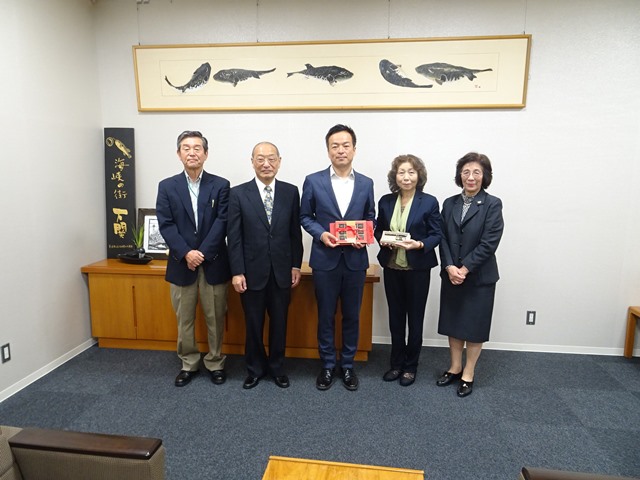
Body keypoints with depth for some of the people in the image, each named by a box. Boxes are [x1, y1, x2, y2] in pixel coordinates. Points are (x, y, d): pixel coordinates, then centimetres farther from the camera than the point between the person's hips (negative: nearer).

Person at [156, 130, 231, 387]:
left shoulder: (220, 185, 1)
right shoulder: (167, 186, 5)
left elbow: (222, 222, -7)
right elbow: (166, 225, -3)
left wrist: (203, 253, -15)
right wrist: (186, 253, -16)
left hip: (213, 262, -1)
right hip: (181, 263, 1)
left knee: (215, 318, 9)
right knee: (184, 319, 11)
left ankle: (215, 363, 26)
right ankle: (188, 364, 29)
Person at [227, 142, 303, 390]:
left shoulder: (291, 192, 1)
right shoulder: (238, 193, -3)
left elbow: (295, 232, 4)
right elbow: (234, 237, -5)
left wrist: (296, 265, 2)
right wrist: (236, 272, -9)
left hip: (282, 271, 1)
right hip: (252, 271, -1)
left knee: (279, 322, 13)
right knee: (253, 324, 12)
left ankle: (276, 367, 33)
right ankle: (255, 368, 32)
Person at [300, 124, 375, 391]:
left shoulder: (366, 184, 5)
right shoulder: (313, 181, -2)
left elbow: (370, 218, 11)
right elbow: (305, 217, 3)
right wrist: (321, 233, -14)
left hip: (355, 260, 2)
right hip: (325, 259, -1)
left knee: (351, 316, 12)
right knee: (326, 316, 10)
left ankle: (348, 365, 30)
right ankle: (328, 365, 28)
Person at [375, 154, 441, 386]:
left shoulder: (429, 202, -6)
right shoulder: (386, 201, 4)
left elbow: (437, 235, -5)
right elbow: (378, 229, 10)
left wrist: (420, 244, -23)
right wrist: (382, 240, -11)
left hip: (418, 269, -3)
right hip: (392, 268, 3)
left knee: (415, 318, 9)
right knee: (395, 317, 14)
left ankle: (411, 366, 26)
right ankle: (396, 363, 30)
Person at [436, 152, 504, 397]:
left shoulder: (492, 204, -8)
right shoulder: (449, 203, 5)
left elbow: (489, 243, -14)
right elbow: (443, 238, 0)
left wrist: (464, 269, -16)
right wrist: (450, 267, -13)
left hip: (479, 277, -4)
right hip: (451, 275, 4)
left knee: (474, 325, 7)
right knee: (453, 322, 13)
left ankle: (468, 374, 23)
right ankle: (455, 368, 31)